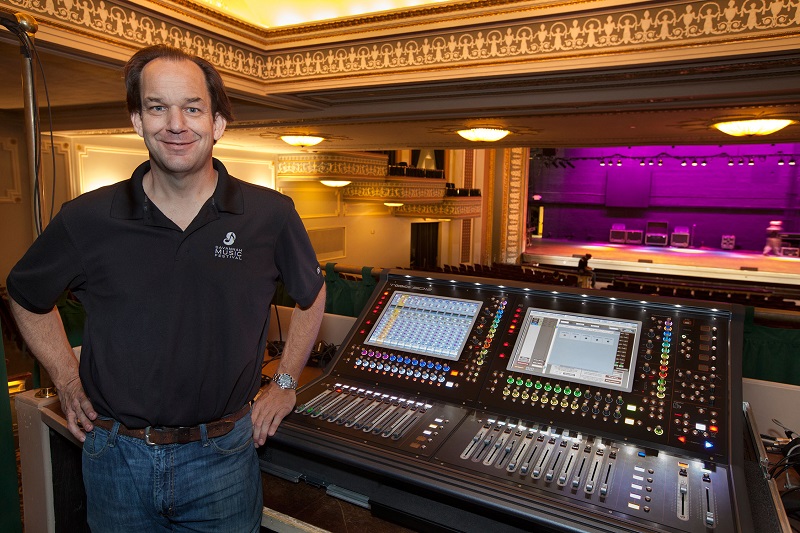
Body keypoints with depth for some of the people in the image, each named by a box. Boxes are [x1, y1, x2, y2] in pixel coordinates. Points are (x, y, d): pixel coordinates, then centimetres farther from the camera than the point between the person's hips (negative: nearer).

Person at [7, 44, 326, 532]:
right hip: (116, 456, 2)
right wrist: (68, 381, 5)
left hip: (223, 455, -1)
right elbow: (27, 296, 12)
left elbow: (312, 295, 6)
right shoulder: (87, 219, -7)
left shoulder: (271, 215, -10)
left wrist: (286, 383, 5)